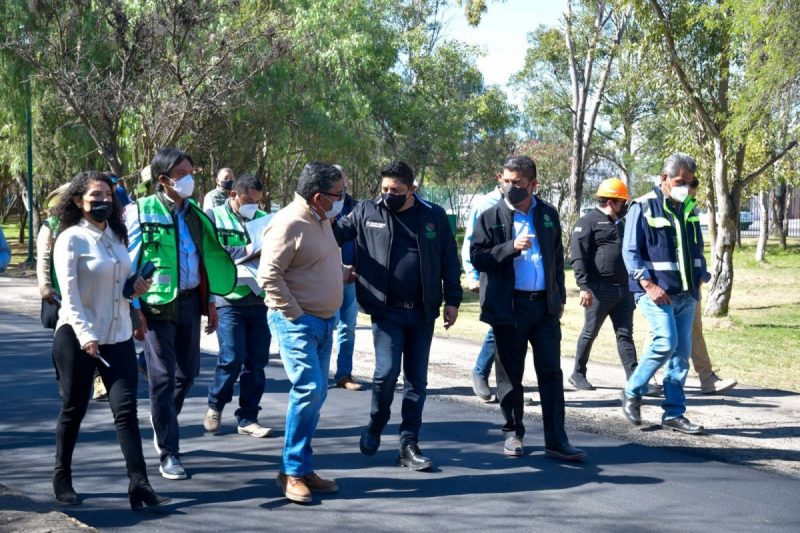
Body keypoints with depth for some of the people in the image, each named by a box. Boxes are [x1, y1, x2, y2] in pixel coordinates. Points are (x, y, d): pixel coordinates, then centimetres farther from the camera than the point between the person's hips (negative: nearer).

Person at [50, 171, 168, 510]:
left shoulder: (117, 236, 11)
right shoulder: (70, 239, -8)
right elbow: (69, 293, -14)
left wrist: (136, 285, 0)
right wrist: (85, 336, -23)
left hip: (118, 335, 5)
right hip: (77, 337, -5)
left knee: (126, 408, -4)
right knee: (73, 409, 7)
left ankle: (139, 484, -7)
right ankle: (62, 477, 24)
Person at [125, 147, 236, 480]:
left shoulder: (194, 213, 10)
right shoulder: (142, 212, -7)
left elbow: (207, 258, 16)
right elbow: (130, 262, -8)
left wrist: (210, 300, 13)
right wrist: (134, 307, -12)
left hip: (190, 301, 6)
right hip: (157, 304, -5)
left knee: (187, 372, 13)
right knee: (163, 377, -3)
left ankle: (163, 423, 40)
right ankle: (168, 454, 4)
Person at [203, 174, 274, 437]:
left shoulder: (264, 219, 12)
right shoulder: (214, 217, 2)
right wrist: (245, 251, -19)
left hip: (260, 299, 4)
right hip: (230, 299, -4)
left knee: (257, 361, 6)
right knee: (232, 358, -7)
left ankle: (248, 418, 17)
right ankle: (215, 405, 20)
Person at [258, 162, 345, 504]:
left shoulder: (322, 220, 11)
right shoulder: (289, 223, -17)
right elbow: (269, 275, -20)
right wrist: (295, 315, -18)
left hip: (323, 321, 9)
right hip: (296, 321, -9)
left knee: (315, 393, 10)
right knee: (309, 389, -14)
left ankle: (303, 468, 19)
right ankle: (292, 471, -3)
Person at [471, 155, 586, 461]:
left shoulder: (548, 215, 10)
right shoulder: (491, 217, 0)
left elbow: (558, 257, 17)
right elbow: (478, 258, -6)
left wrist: (560, 297, 14)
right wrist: (511, 247, -19)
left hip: (545, 305, 2)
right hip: (508, 306, -2)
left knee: (551, 372, 0)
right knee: (510, 374, 6)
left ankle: (556, 440, 3)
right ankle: (513, 434, 19)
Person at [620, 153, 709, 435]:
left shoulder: (689, 209, 13)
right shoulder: (644, 207, -5)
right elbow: (630, 252, -8)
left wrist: (700, 280, 12)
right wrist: (649, 285, -17)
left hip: (686, 294, 6)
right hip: (656, 292, -6)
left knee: (681, 352, 5)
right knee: (666, 342, -20)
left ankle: (674, 412, 12)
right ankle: (632, 392, 0)